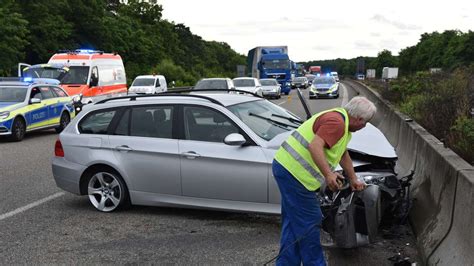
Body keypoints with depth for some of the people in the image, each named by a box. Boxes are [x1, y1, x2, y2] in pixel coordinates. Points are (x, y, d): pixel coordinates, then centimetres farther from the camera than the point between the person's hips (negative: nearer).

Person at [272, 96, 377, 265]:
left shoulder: (342, 123, 19)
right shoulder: (336, 122, -15)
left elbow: (343, 154, 30)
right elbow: (315, 146, -28)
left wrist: (354, 180, 37)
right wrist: (328, 174, -33)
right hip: (294, 173, -11)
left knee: (292, 222, 18)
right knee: (309, 223, 1)